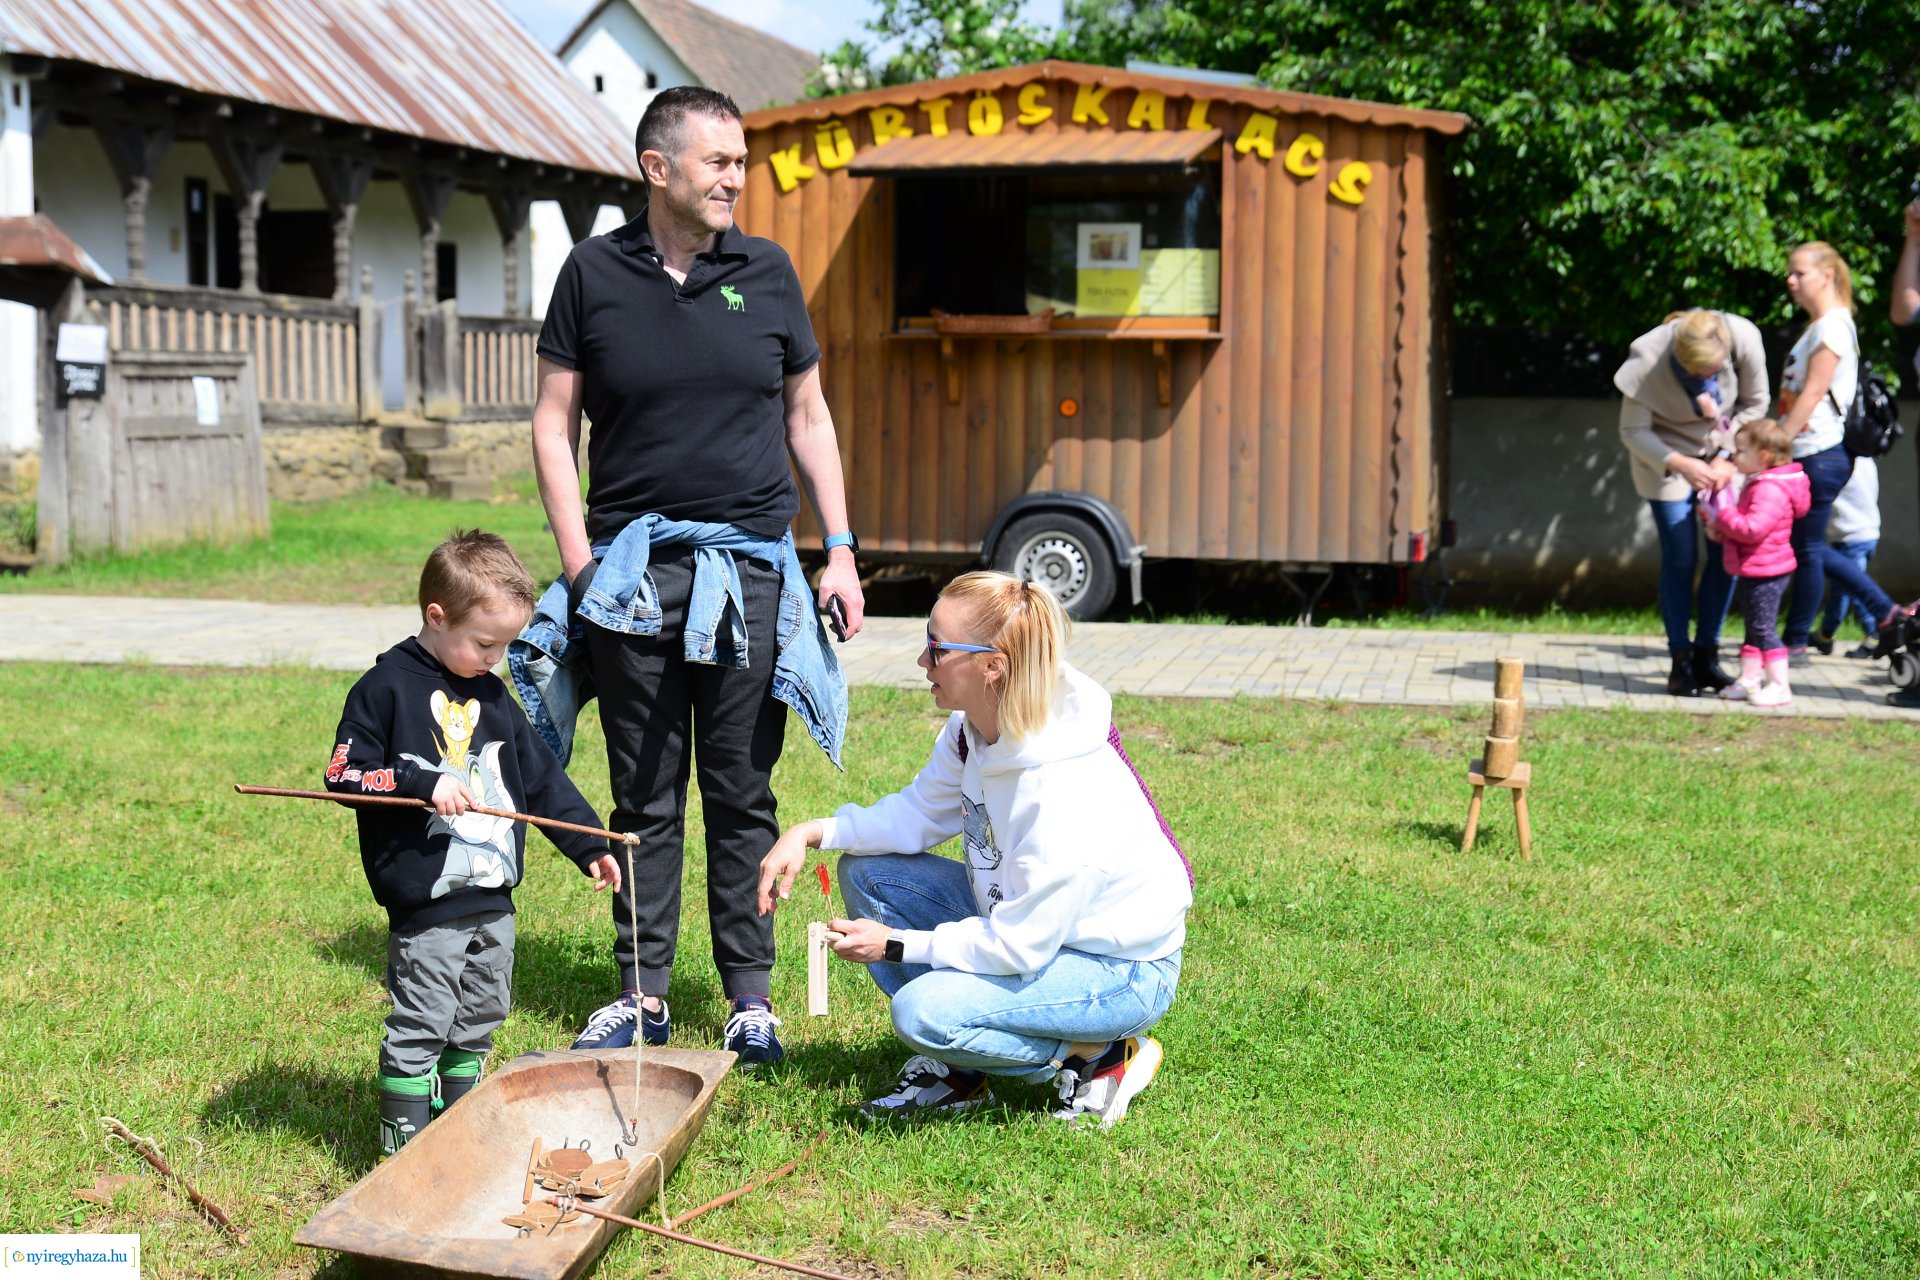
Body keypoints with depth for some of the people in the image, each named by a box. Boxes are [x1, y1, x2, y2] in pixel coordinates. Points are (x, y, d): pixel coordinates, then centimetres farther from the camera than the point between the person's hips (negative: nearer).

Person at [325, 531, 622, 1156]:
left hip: (494, 899, 7)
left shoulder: (491, 695, 11)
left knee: (478, 1023, 16)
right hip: (426, 903, -7)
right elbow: (344, 775, -13)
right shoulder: (386, 688, -8)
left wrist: (589, 844, 11)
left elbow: (541, 776, 16)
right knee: (420, 1027, -2)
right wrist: (422, 783, -23)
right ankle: (405, 1146, 8)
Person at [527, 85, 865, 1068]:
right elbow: (554, 422, 5)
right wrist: (576, 554, -5)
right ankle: (642, 995, 16)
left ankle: (750, 997, 13)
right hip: (630, 571, -1)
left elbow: (807, 416, 12)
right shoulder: (594, 272, 2)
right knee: (645, 797, 6)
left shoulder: (766, 272, 6)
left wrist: (840, 552, 6)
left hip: (749, 570, 1)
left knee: (741, 793, 5)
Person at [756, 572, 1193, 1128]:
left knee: (924, 1011, -27)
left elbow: (1017, 950, -28)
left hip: (1123, 971, -9)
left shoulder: (1061, 796, -34)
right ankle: (955, 1072, 9)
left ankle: (1101, 1056, -4)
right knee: (867, 872, 2)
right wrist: (812, 832, -7)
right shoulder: (976, 728, -9)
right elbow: (920, 812, 7)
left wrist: (898, 946, -19)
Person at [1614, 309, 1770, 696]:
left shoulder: (1743, 339, -25)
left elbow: (1755, 403, -6)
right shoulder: (1649, 359, -30)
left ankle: (1706, 653, 8)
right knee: (1680, 558, -8)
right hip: (1666, 455, -3)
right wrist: (1680, 464, -33)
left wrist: (1727, 457, -14)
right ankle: (1680, 661, 2)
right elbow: (1633, 431, -19)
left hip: (1722, 455, 3)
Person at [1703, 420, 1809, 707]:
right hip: (1753, 572, 11)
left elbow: (1753, 528, -33)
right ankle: (1749, 680, 25)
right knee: (1753, 627, 17)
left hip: (1765, 573, -11)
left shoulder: (1770, 490, -23)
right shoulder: (1758, 484, 13)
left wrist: (1722, 514, -20)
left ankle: (1780, 686, -1)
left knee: (1764, 628, -6)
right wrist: (1720, 529, 7)